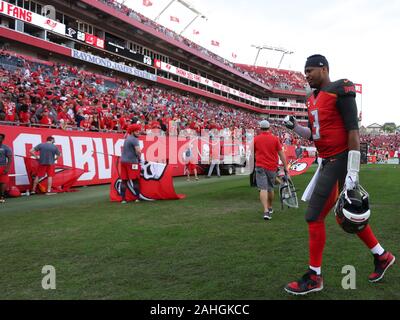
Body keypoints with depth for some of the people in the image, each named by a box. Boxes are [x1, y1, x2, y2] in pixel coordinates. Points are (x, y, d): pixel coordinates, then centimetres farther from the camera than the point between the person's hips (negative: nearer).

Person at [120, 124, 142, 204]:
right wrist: (139, 157, -2)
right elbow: (138, 151, -20)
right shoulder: (134, 139, -8)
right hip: (132, 162, -8)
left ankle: (123, 199, 7)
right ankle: (138, 197, 4)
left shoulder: (126, 139, 20)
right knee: (135, 180, -1)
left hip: (123, 161, 8)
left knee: (124, 180, 6)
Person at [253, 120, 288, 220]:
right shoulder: (275, 138, 0)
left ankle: (266, 211, -22)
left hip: (260, 167, -2)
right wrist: (285, 166, 9)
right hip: (272, 167, 2)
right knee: (270, 188, 18)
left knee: (263, 189, -8)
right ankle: (270, 208, 35)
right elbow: (281, 153, 2)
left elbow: (253, 153, 10)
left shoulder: (256, 139, 0)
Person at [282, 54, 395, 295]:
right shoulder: (313, 99, 15)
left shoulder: (340, 90, -11)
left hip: (340, 161, -9)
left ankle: (314, 277, 7)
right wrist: (294, 126, 3)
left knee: (314, 217, -6)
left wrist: (352, 172, -21)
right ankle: (382, 256, 35)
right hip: (328, 162, 9)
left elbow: (353, 131, -16)